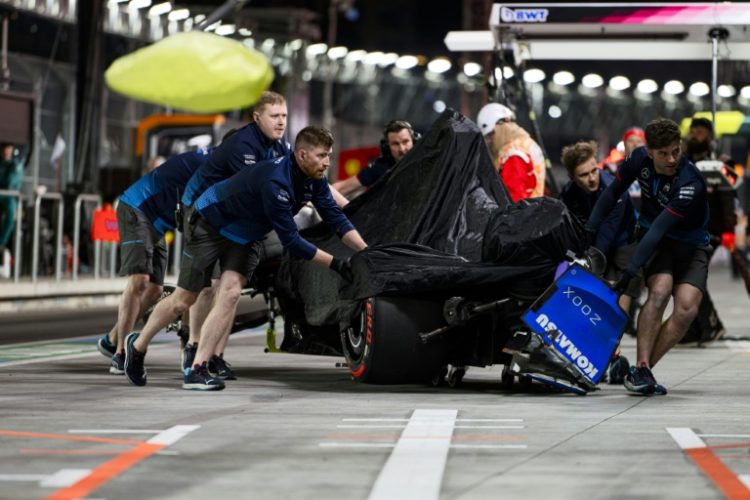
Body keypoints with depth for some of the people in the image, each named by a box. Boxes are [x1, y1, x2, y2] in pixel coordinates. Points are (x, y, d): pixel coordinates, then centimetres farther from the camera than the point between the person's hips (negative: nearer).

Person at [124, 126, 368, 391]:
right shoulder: (275, 181, -37)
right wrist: (335, 263, -30)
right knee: (183, 299, 1)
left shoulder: (314, 180, -12)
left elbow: (336, 218, -8)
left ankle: (197, 369, -11)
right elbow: (290, 240, -33)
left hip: (245, 237, 6)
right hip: (211, 225, -6)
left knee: (230, 295, -12)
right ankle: (137, 345, 23)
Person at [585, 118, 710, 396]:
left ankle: (641, 371, -13)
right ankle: (642, 368, -28)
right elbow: (613, 193, 2)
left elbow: (659, 230, -35)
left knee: (687, 308, -22)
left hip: (690, 245, -2)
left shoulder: (690, 183, -31)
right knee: (660, 291, -26)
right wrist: (588, 232, -2)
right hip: (652, 237, 2)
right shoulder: (640, 159, -15)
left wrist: (630, 271, -38)